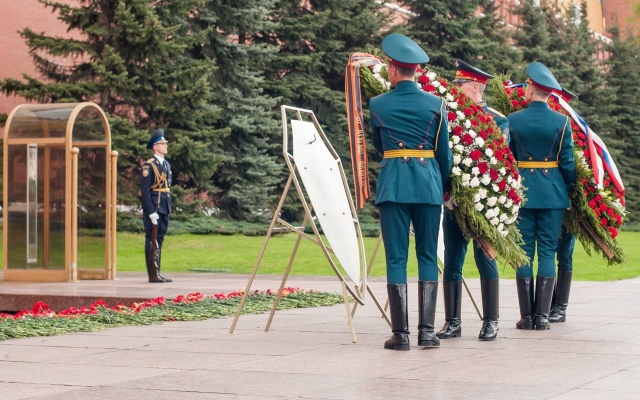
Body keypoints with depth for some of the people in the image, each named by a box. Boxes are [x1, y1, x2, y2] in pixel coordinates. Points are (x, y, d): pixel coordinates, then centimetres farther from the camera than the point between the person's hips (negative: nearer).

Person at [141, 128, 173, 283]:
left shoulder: (166, 165, 15)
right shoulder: (149, 165, -10)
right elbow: (145, 189, -14)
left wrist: (168, 209, 14)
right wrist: (151, 212, -19)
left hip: (164, 208, 8)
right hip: (153, 208, -8)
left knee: (160, 240, 11)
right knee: (152, 240, -4)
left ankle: (157, 273, 15)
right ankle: (153, 275, -2)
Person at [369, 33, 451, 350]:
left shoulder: (377, 105, 1)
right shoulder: (435, 104, 2)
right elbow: (444, 152, 6)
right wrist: (444, 185, 21)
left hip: (393, 182, -1)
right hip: (429, 181, 1)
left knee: (396, 258, 1)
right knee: (427, 256, 7)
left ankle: (400, 333, -2)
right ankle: (427, 331, 4)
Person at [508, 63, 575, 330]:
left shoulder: (512, 120, -3)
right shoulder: (562, 121, -4)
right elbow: (567, 163, -3)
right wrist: (569, 188, 12)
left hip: (522, 189, 0)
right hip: (554, 193, 0)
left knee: (524, 252, 5)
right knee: (547, 252, 4)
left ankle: (526, 316, 4)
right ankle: (542, 316, 1)